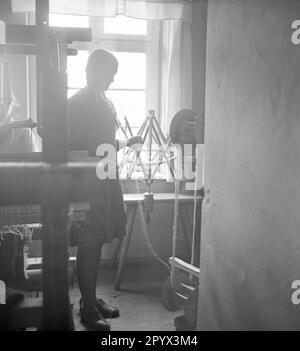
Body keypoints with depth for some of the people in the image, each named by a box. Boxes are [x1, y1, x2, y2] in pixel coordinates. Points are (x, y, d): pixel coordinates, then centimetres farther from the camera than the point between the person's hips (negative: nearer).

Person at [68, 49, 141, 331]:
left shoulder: (105, 103, 16)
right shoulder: (77, 103, -11)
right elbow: (72, 148, -15)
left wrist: (127, 143, 10)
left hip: (106, 180, 8)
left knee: (97, 244, 14)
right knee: (89, 246, -2)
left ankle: (92, 298, 27)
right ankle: (87, 309, 9)